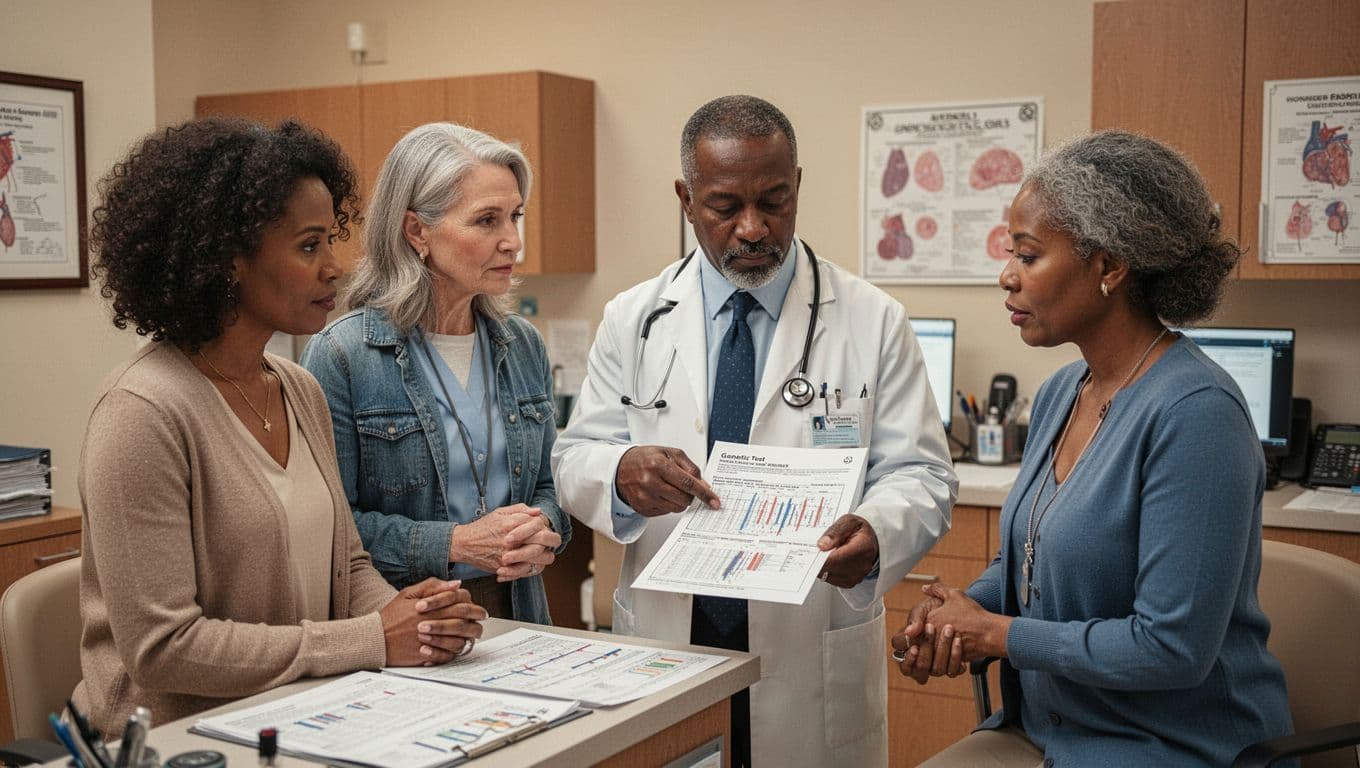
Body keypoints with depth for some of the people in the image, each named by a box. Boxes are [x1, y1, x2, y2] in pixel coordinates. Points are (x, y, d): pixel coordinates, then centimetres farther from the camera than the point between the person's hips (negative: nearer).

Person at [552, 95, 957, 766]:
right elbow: (575, 459, 3)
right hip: (662, 655, 2)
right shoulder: (632, 319, 3)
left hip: (813, 667, -1)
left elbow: (920, 475, -5)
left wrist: (875, 534, -29)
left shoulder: (874, 322, -3)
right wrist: (622, 473, -22)